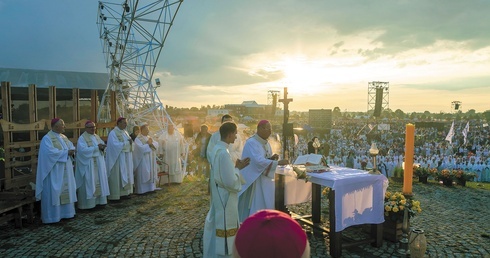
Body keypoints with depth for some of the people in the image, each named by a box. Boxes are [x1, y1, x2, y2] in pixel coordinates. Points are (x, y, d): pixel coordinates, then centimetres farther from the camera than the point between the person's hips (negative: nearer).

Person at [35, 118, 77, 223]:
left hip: (65, 170, 8)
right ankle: (52, 216, 4)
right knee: (53, 192, -4)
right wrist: (66, 152, -18)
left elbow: (71, 146, 12)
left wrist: (72, 150, -11)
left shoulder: (64, 137, 13)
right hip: (54, 171, -8)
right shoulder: (47, 138, -11)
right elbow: (51, 152, -23)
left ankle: (65, 212, 20)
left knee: (66, 190, 11)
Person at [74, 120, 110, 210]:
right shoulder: (82, 138, -9)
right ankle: (88, 203, 2)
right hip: (88, 164, -7)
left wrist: (102, 147, -14)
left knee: (99, 181, 9)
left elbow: (103, 145, 9)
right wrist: (97, 147, -21)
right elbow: (83, 150, -22)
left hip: (98, 163, 7)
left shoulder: (97, 137, 13)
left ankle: (98, 200, 16)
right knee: (89, 183, -4)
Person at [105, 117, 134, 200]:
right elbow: (116, 145, -21)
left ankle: (124, 192, 16)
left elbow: (129, 142, 12)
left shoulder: (125, 132, 14)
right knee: (117, 176, -4)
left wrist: (131, 142, -11)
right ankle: (115, 195, 1)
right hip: (118, 158, -8)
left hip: (126, 158, 8)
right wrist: (127, 143, -15)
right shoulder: (113, 133, -10)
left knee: (126, 175, 10)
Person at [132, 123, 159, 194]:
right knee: (143, 175, -5)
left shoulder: (149, 138, 16)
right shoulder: (138, 139, -7)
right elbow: (141, 148, -21)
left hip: (151, 160, 7)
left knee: (151, 174, 9)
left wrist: (151, 143, -13)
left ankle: (150, 188, 16)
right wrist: (148, 144, -10)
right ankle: (142, 190, 0)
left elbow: (156, 144, 5)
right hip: (143, 160, -7)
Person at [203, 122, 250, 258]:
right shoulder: (224, 153, -26)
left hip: (218, 194, 10)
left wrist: (236, 166, 7)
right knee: (225, 226, 5)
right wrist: (237, 168, -11)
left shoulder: (217, 148, 4)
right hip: (225, 197, -10)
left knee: (217, 224, 22)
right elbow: (230, 181, -26)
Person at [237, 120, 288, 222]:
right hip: (254, 181, -8)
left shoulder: (266, 143, 10)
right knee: (256, 208, -4)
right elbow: (259, 161, -29)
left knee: (265, 207, 11)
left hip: (265, 180, 9)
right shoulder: (251, 143, -17)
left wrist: (272, 158, -5)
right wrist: (278, 162, -33)